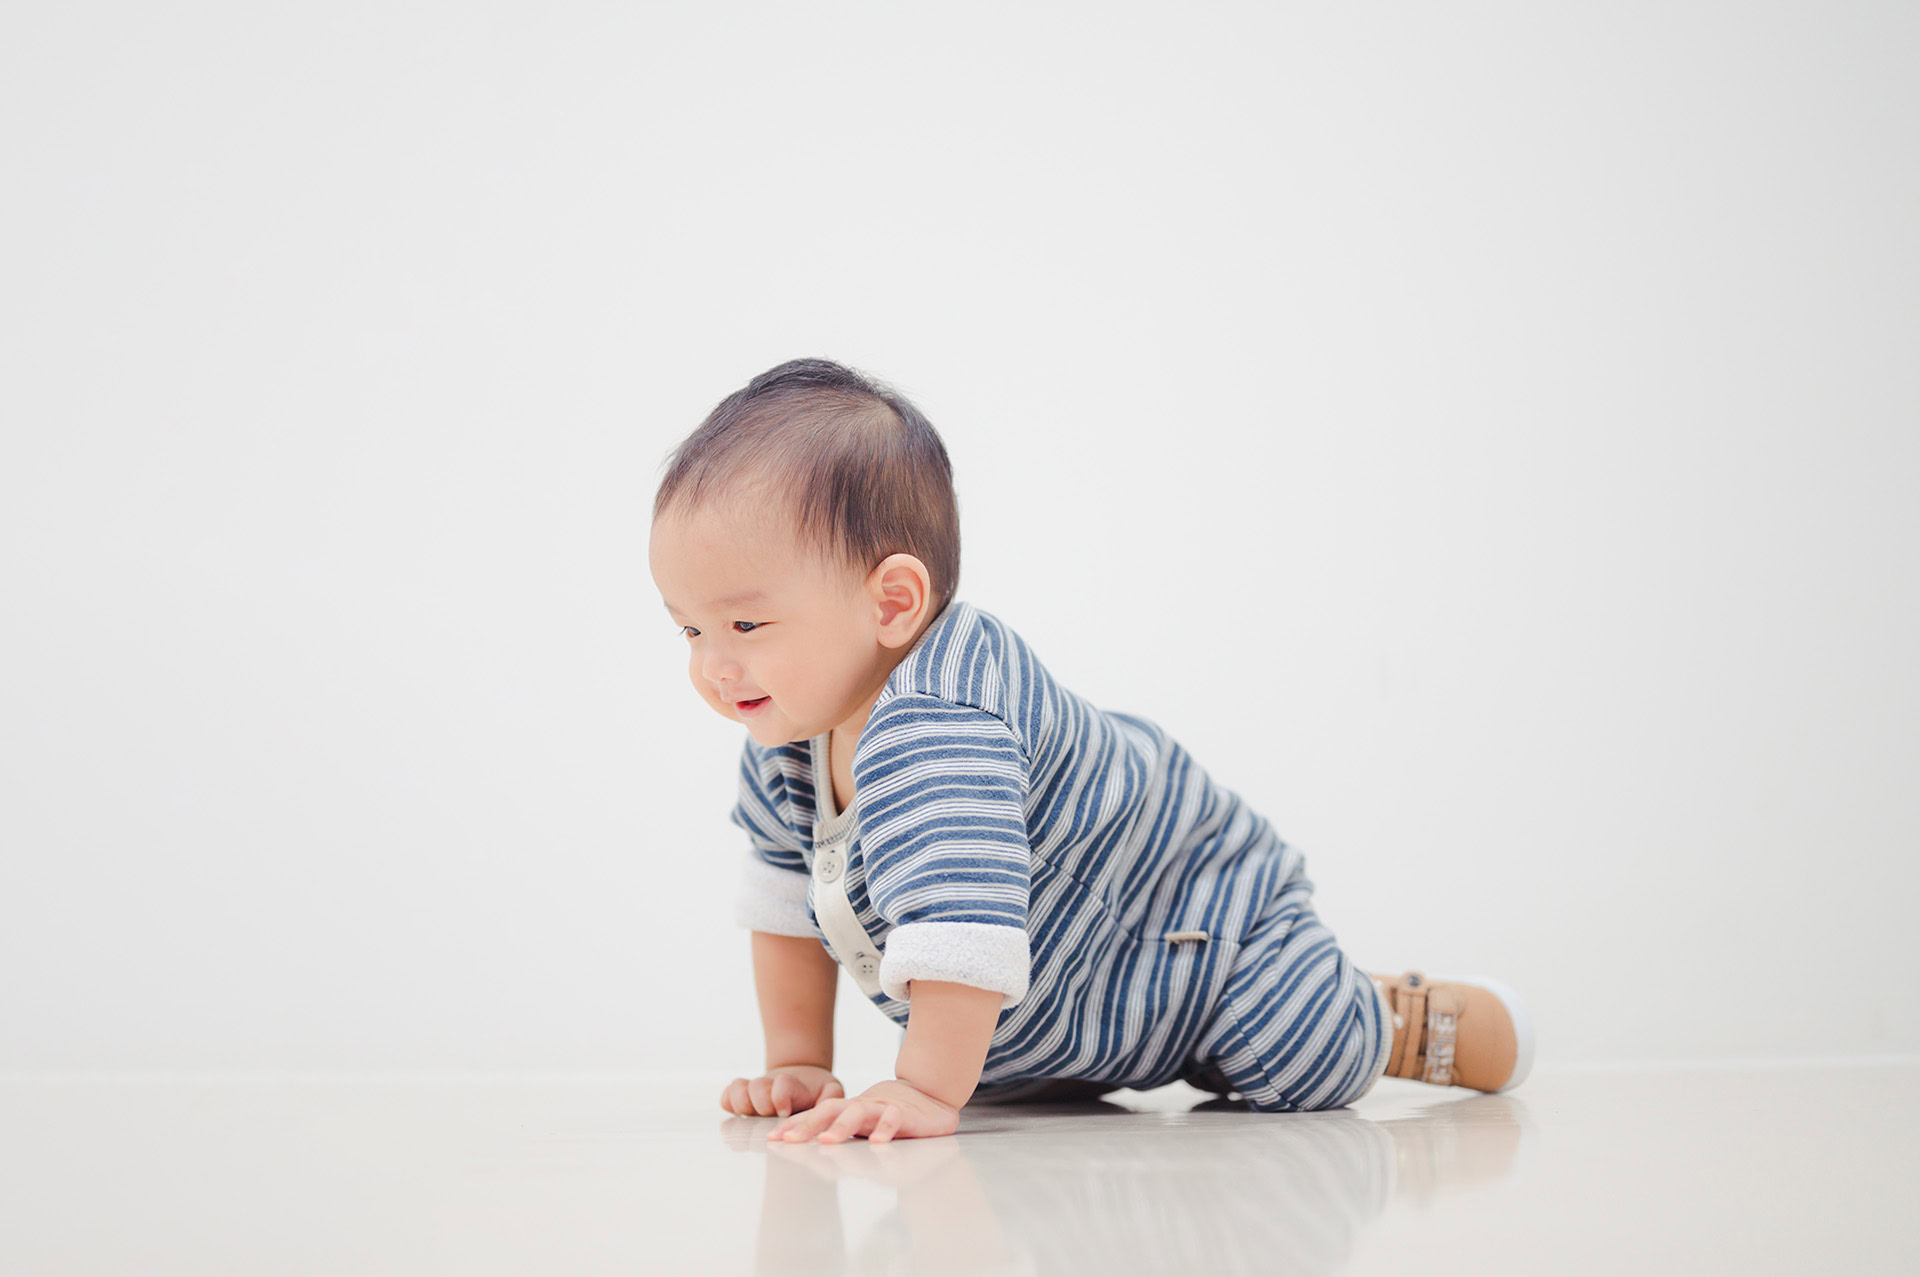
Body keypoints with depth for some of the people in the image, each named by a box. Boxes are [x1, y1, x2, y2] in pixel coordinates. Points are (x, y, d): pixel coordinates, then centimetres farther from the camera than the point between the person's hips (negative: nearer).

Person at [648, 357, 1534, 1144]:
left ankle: (1396, 1014, 17)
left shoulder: (932, 724, -44)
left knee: (1311, 1065, -16)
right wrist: (798, 1065, 1)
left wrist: (928, 1090, -45)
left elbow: (963, 919, -51)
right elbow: (786, 901, 3)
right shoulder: (784, 735, -12)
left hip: (1200, 912, -9)